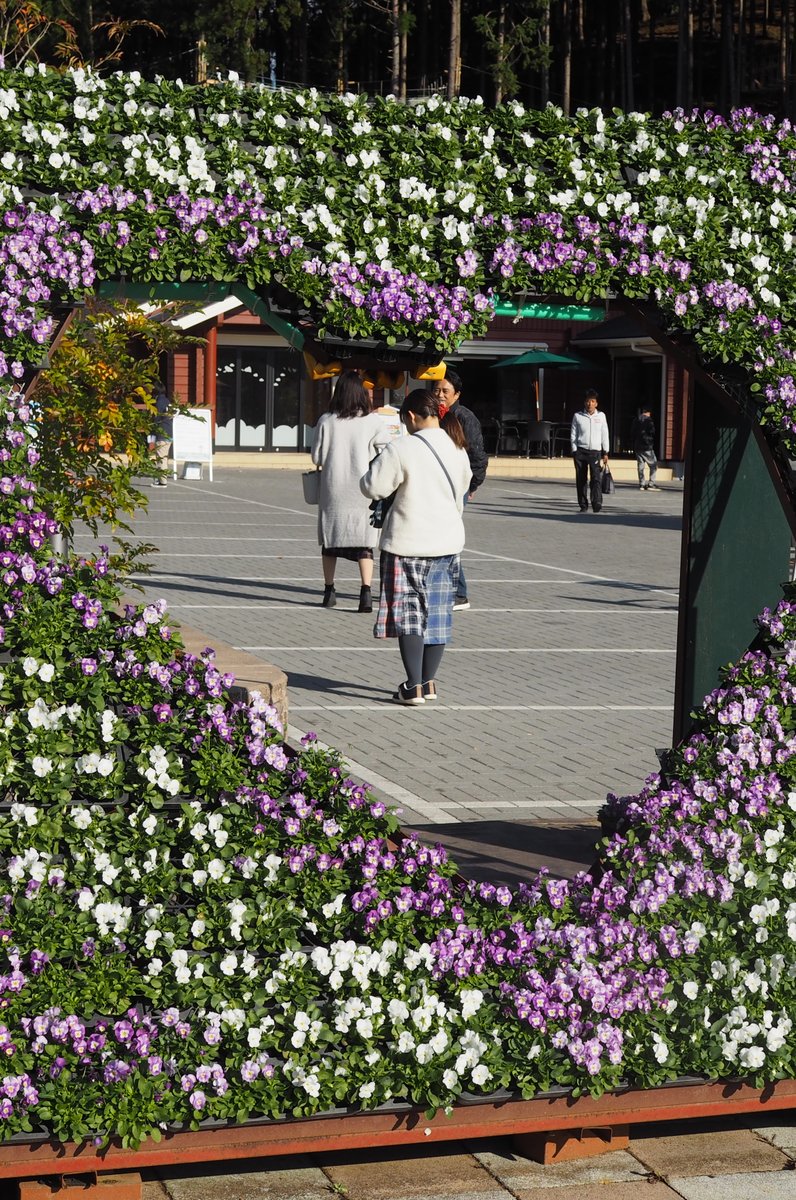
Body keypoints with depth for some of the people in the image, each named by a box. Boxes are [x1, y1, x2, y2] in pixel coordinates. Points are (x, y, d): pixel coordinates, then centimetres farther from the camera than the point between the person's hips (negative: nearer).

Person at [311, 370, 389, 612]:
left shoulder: (326, 421, -4)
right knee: (364, 543, 2)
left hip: (333, 490, 1)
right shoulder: (372, 421, -6)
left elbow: (317, 457, 0)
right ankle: (366, 591, -13)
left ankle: (329, 591, 21)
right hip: (363, 490, -1)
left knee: (330, 539, 15)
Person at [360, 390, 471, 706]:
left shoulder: (401, 449, -16)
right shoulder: (458, 450, 6)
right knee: (437, 613, 11)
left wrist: (375, 468, 6)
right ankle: (429, 682, 16)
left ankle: (414, 687, -2)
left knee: (408, 612, 1)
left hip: (408, 544, -6)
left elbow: (373, 488, -14)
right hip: (448, 541, 6)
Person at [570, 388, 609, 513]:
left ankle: (597, 503, -24)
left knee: (596, 478, -15)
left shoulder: (601, 416, 10)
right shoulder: (578, 416, 7)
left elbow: (604, 435, 12)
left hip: (595, 451, 0)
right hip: (580, 451, 0)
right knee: (581, 479, 0)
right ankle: (583, 505, 6)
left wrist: (605, 453, 8)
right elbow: (573, 435, 8)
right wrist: (574, 451, 0)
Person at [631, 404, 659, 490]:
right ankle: (651, 484, -6)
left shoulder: (636, 421, 10)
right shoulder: (649, 420, -10)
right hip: (647, 447, -6)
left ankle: (641, 484, 6)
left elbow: (632, 434, 13)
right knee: (653, 466, 1)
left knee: (640, 466, 9)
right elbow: (652, 433, -12)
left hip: (637, 447, 6)